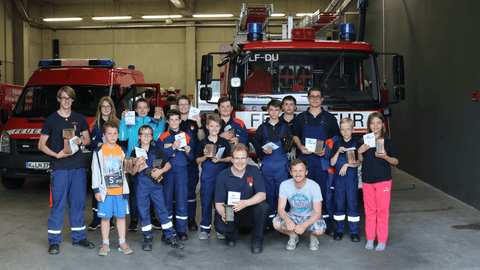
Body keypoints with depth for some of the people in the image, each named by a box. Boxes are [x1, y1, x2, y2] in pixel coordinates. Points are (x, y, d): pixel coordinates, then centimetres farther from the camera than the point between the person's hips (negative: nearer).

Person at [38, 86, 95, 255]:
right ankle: (54, 241, 8)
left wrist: (81, 141, -7)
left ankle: (79, 237, 20)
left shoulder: (80, 119, 10)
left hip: (78, 167, 3)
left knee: (78, 203, 8)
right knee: (58, 204, -2)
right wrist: (57, 154, -13)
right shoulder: (51, 120, 2)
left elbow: (88, 139, 16)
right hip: (59, 167, -3)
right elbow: (41, 145, 2)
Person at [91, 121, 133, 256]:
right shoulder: (99, 152, -1)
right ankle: (105, 244, 16)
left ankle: (122, 243, 17)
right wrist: (96, 190, -5)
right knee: (105, 217, 4)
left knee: (121, 216, 7)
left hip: (120, 190, 3)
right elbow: (95, 172, -1)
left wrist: (126, 190, 11)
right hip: (105, 191, -2)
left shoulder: (121, 151, 8)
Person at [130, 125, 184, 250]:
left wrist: (160, 171, -13)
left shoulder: (157, 151, 5)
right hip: (141, 185, 0)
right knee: (143, 211, 4)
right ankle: (148, 238, 17)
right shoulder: (135, 153, 4)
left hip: (155, 184, 0)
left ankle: (170, 237, 9)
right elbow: (132, 172, 1)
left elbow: (168, 165, 5)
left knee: (162, 209, 1)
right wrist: (137, 164, -18)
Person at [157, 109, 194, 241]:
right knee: (167, 199, 3)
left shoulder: (187, 136, 10)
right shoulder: (162, 138, 7)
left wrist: (188, 152, -11)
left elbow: (191, 158, 10)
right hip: (167, 170, 0)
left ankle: (181, 230, 7)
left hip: (182, 170, 0)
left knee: (182, 199, -3)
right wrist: (172, 148, -16)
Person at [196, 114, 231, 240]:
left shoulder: (224, 142, 5)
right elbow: (198, 160, 4)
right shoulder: (203, 143, 4)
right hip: (206, 176, 0)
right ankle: (205, 228, 11)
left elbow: (229, 158, 5)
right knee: (206, 202, 1)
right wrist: (205, 156, -15)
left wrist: (220, 159, -12)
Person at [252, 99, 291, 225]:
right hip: (267, 164, 1)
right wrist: (263, 151, -12)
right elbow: (256, 145, 7)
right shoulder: (262, 128, 10)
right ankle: (270, 218, 12)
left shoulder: (285, 127, 10)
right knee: (269, 191, 3)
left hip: (281, 164, 0)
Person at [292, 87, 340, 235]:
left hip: (322, 160, -1)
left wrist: (327, 150, -8)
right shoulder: (301, 117, 12)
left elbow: (336, 138, 9)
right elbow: (295, 135, 16)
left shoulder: (329, 118, 10)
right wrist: (300, 147, -5)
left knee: (324, 192, -2)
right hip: (305, 159, 1)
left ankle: (326, 224, 4)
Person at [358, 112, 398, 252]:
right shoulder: (365, 142, 8)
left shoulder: (387, 142, 1)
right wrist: (359, 152, -7)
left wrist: (385, 156, -16)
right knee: (369, 210, 7)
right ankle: (370, 238, 17)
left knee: (383, 210, 0)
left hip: (383, 180, -2)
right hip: (367, 180, 3)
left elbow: (396, 161, 2)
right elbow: (360, 161, 12)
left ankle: (382, 240, 9)